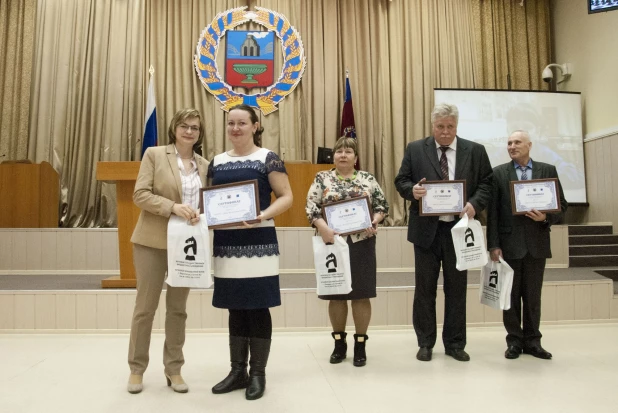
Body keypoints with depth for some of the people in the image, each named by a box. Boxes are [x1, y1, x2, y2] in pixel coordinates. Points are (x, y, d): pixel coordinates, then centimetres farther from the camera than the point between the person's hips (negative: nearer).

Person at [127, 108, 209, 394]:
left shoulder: (205, 165, 9)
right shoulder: (154, 154, -2)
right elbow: (140, 194, -9)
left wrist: (199, 216, -10)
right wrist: (173, 206, -22)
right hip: (152, 241, -3)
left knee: (178, 308, 11)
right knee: (145, 306, 6)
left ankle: (174, 369, 23)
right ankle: (137, 368, 22)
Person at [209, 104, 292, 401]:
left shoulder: (267, 158, -2)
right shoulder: (217, 162, 13)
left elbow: (286, 197, -6)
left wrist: (263, 215, -22)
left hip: (258, 241, -5)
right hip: (226, 243, 5)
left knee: (258, 308, 2)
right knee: (235, 308, 12)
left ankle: (258, 373, 16)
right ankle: (237, 371, 25)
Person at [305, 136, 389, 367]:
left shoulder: (368, 179, 6)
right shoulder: (322, 178, 4)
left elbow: (382, 205, 6)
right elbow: (311, 207, -4)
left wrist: (374, 222, -12)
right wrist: (322, 227, -18)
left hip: (361, 242, 0)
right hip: (332, 242, 0)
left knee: (361, 293, 3)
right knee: (336, 293, 7)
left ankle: (360, 344, 17)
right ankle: (339, 343, 22)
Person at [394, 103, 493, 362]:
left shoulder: (475, 151, 5)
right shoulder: (415, 149, 3)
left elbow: (487, 184, 3)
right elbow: (401, 181, 3)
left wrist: (475, 204, -16)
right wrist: (412, 190, -19)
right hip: (426, 229, 0)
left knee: (457, 288, 9)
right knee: (425, 288, 7)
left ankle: (455, 343, 23)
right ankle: (425, 343, 20)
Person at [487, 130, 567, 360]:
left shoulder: (548, 170, 6)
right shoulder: (498, 173, 2)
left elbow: (561, 206, 6)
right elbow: (493, 212, -3)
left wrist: (546, 217, -15)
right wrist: (493, 245, -9)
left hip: (537, 243, 1)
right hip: (510, 243, -1)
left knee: (533, 295, 9)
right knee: (511, 295, 7)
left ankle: (532, 341, 21)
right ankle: (514, 341, 19)